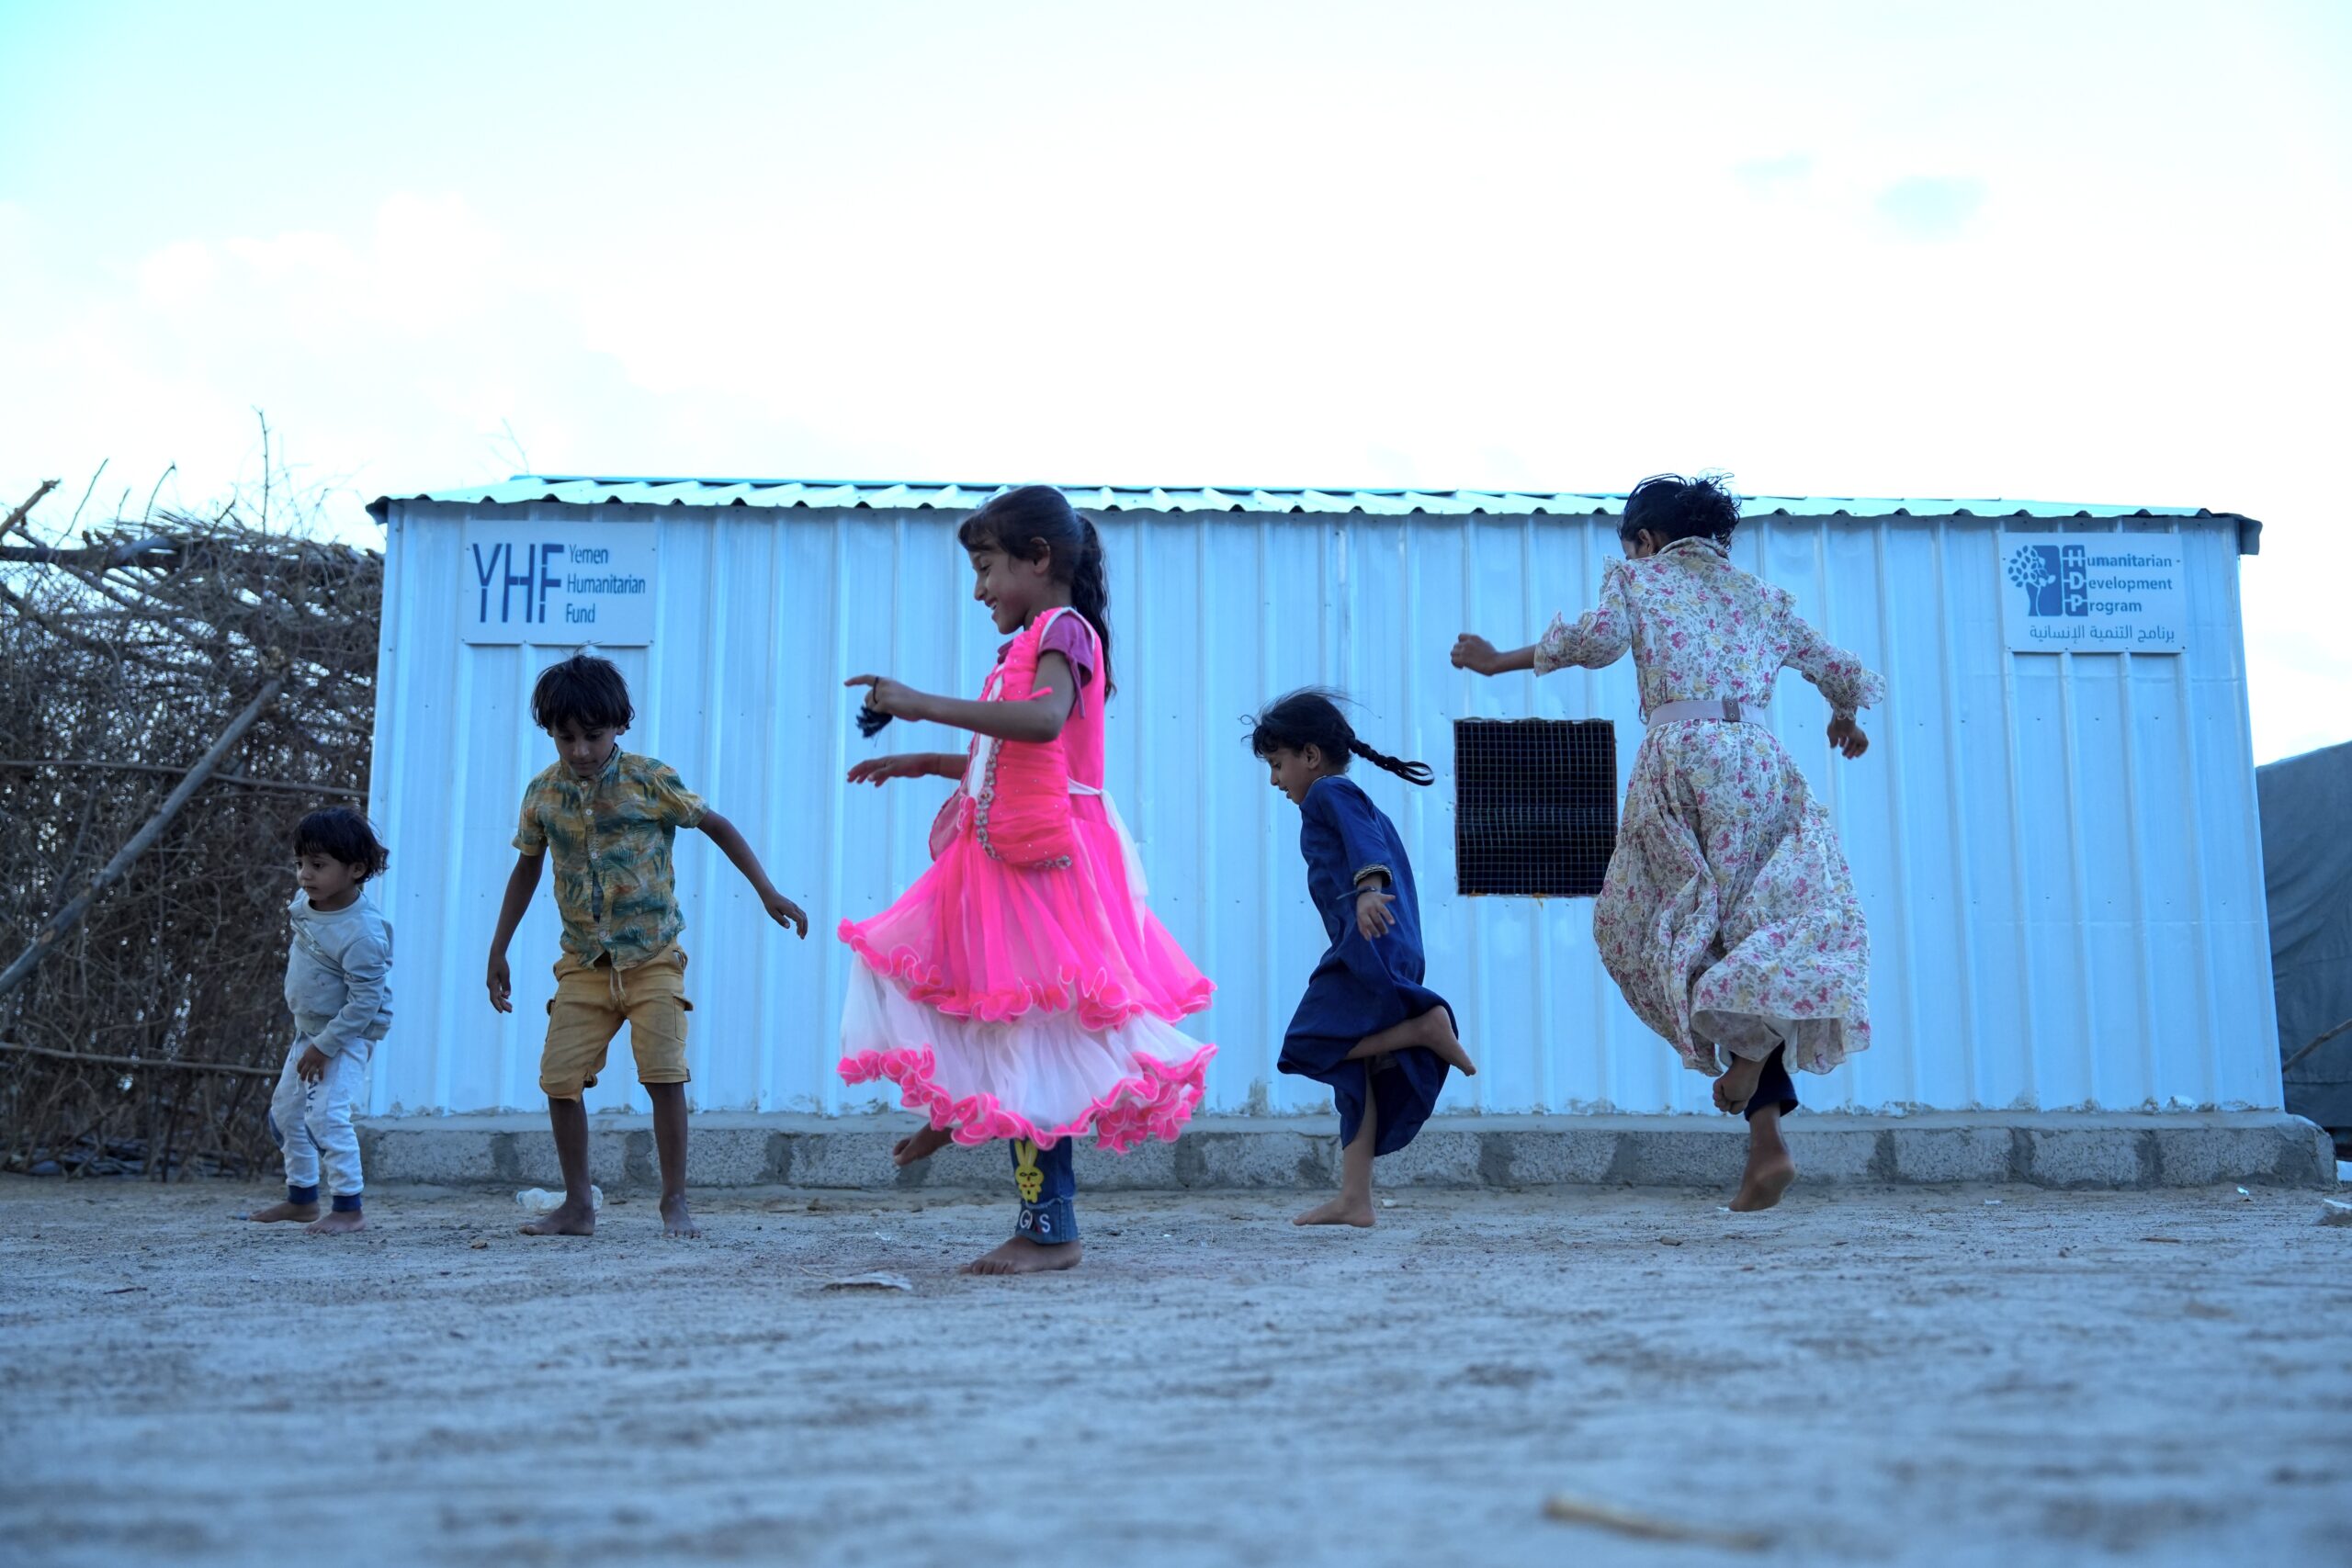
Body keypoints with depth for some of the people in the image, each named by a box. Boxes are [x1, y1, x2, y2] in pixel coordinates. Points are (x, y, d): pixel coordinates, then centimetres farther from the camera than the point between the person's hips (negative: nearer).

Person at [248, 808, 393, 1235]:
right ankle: (302, 1198, 32)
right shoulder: (304, 901, -6)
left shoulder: (361, 932, -31)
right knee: (286, 1110, 17)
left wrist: (323, 1046, -23)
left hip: (350, 1031, -10)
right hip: (310, 1026, 10)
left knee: (326, 1113, -20)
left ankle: (349, 1208, -10)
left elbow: (365, 1001, -28)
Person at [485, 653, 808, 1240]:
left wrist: (767, 893, -5)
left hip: (652, 956, -3)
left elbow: (716, 825, 1)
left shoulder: (650, 779, -9)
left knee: (664, 1075, -11)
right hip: (583, 963, 3)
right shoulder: (542, 793, 1)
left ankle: (675, 1202, 1)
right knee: (560, 1079, -1)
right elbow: (527, 869, 15)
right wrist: (498, 951, 17)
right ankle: (578, 1205, 13)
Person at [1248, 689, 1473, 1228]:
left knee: (1314, 1044, -12)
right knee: (1353, 1073, 8)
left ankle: (1426, 1026, -14)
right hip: (1398, 953, 10)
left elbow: (1363, 840, -18)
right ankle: (1355, 1198, 6)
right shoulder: (1369, 810, 29)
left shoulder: (1329, 792, 0)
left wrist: (1367, 887, -34)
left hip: (1370, 944, -10)